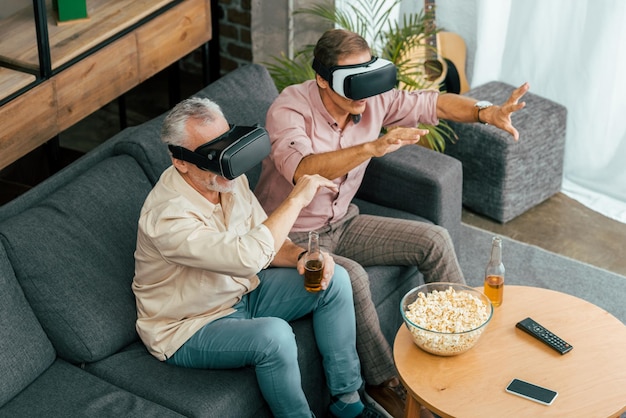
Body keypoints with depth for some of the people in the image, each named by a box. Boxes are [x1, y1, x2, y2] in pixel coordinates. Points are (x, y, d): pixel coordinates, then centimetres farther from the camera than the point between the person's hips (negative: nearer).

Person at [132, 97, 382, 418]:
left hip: (241, 291, 9)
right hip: (190, 327, -8)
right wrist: (296, 199, -33)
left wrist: (300, 255, -18)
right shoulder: (168, 216, -33)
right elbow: (249, 257, -43)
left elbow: (268, 243, 5)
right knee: (275, 336, -35)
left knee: (334, 279, -2)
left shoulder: (229, 179, -7)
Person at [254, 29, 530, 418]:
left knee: (435, 240, -3)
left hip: (342, 224, 7)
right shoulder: (288, 110, -26)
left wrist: (488, 112, -25)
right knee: (351, 277, -33)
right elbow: (304, 170, -44)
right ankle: (383, 382, -11)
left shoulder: (372, 99, -8)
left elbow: (431, 103, -7)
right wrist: (374, 147, -54)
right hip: (293, 236, -7)